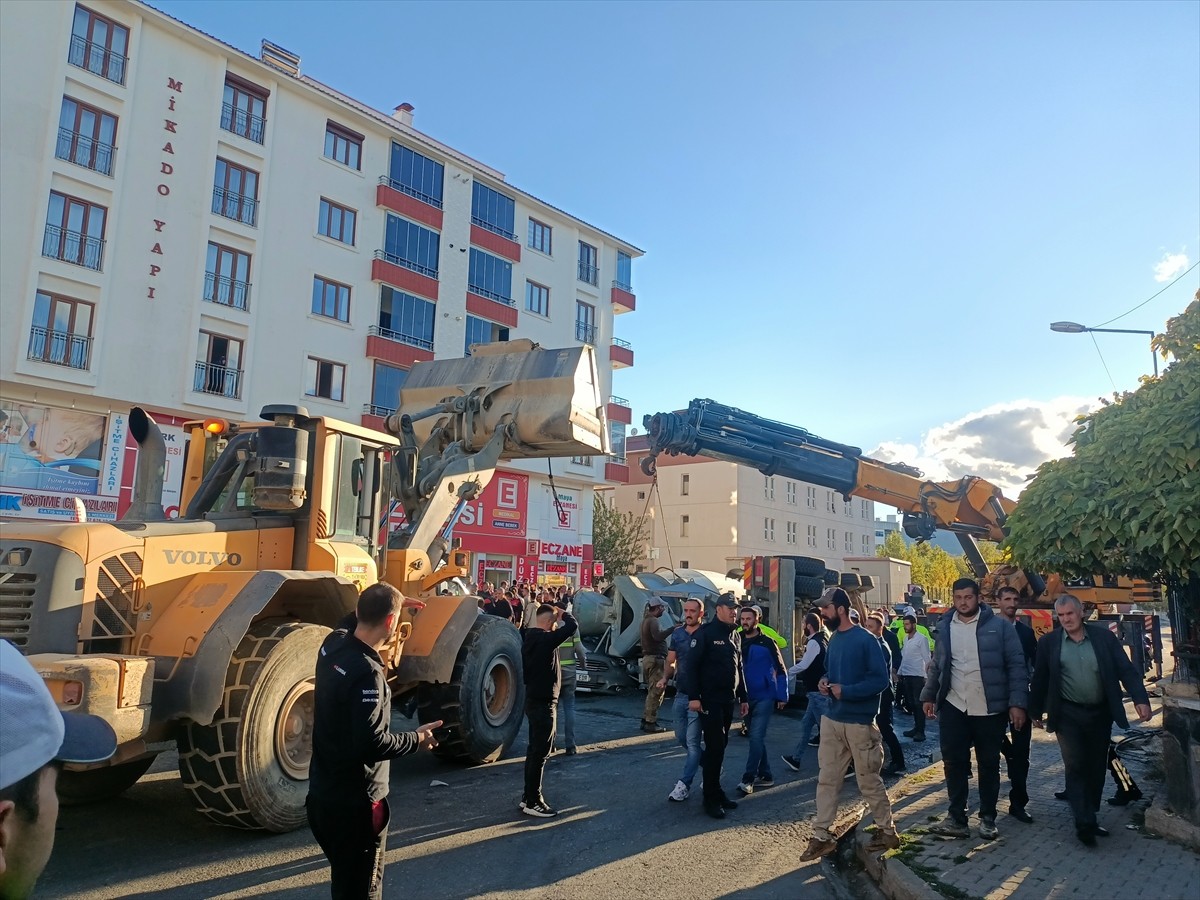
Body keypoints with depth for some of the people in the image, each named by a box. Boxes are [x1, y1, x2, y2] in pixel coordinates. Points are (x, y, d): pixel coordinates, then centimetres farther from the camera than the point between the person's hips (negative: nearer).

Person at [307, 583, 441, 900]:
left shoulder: (333, 645, -3)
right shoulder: (367, 673, -28)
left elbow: (353, 623, 23)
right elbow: (371, 743, -30)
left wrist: (387, 602, 21)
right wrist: (417, 739, -15)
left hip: (322, 793, 8)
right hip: (355, 802, -8)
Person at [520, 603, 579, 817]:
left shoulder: (530, 639, 9)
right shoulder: (545, 639, -21)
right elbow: (573, 625, -24)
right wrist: (561, 613, -6)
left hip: (534, 700, 10)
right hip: (543, 702, -10)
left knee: (535, 750, 16)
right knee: (540, 753, -2)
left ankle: (528, 797, 24)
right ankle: (533, 802, 4)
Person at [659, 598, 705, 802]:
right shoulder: (677, 634, 7)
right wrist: (665, 678, -6)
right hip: (680, 694, 7)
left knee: (692, 740, -5)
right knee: (682, 738, 15)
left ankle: (684, 785, 2)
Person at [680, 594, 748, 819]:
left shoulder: (735, 635, 14)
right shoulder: (705, 633, -10)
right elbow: (692, 666, -15)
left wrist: (742, 697, 17)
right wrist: (693, 697, -21)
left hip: (728, 700, 7)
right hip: (709, 700, -7)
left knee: (719, 746, 12)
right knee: (714, 747, -7)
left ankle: (715, 790, 21)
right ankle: (711, 798, 1)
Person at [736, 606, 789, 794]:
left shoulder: (767, 643, -8)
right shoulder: (739, 642, 4)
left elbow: (781, 670, -4)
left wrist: (782, 696, -6)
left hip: (764, 697, -5)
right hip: (747, 697, 5)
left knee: (756, 737, -10)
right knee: (757, 737, 13)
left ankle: (748, 779, -6)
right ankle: (765, 775, 25)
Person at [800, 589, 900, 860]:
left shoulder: (866, 639, -15)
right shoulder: (834, 639, 8)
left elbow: (880, 679, -18)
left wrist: (846, 691, -23)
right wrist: (825, 682, 0)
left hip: (859, 723, -7)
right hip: (832, 720, 7)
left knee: (869, 782, 6)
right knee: (827, 779, 8)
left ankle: (888, 831, 25)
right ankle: (822, 836, 15)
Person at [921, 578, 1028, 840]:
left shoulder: (999, 626, -6)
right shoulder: (945, 626, 4)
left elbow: (1016, 666, -7)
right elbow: (937, 665, 13)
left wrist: (1017, 703, -12)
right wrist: (928, 695, 12)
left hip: (990, 708, -2)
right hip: (954, 707, 2)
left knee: (989, 764, 10)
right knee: (954, 762, 2)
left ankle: (987, 818, 24)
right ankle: (956, 818, 11)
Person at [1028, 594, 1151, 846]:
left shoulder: (1104, 637, -1)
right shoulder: (1048, 642, -3)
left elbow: (1126, 670, -5)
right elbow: (1040, 679, 2)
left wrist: (1140, 699, -19)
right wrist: (1036, 711, 6)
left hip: (1100, 713, 2)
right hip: (1068, 715, -2)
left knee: (1096, 768, 12)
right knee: (1076, 767, -6)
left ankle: (1089, 818, 25)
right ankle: (1085, 823, -2)